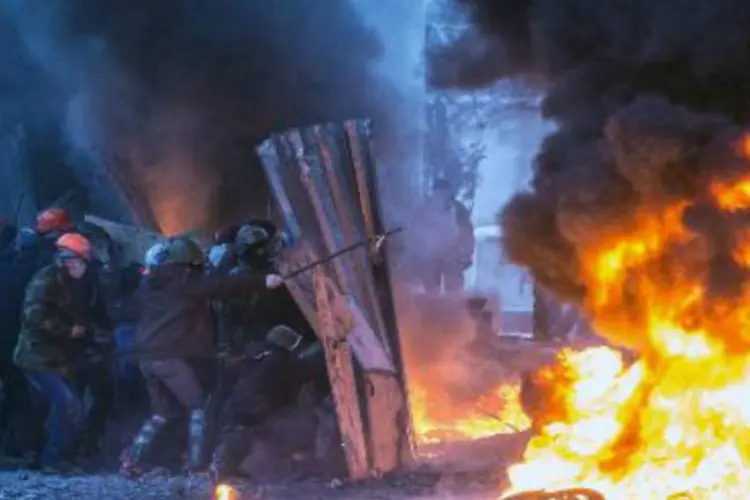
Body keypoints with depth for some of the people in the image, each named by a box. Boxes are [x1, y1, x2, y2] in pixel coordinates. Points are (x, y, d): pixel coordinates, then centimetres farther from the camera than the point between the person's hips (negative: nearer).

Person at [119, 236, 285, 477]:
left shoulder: (148, 282, 17)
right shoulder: (186, 281, -4)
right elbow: (223, 284, -7)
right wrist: (263, 280, -6)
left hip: (146, 355, 7)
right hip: (169, 356, -7)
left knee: (161, 411, 19)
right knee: (198, 408, 3)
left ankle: (131, 459, 6)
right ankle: (196, 466, -5)